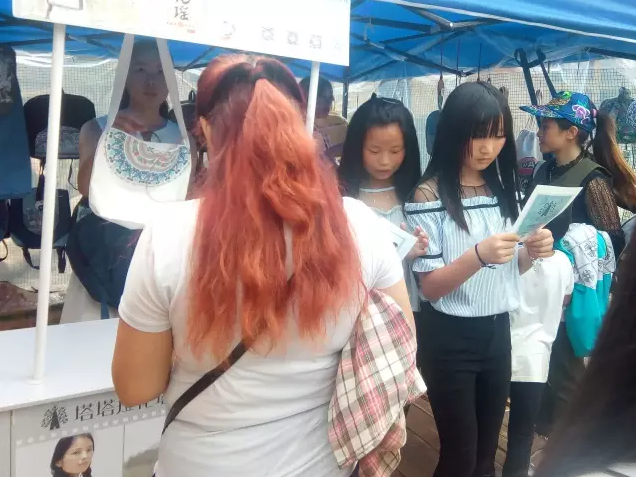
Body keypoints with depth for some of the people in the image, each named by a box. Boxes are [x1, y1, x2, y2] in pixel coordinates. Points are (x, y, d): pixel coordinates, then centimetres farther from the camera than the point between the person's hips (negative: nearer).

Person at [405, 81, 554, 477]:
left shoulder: (505, 189, 4)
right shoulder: (430, 195, -15)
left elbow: (510, 268, 11)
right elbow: (429, 287, -16)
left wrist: (532, 252, -10)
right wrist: (478, 255, -31)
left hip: (498, 331, 6)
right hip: (449, 338, -5)